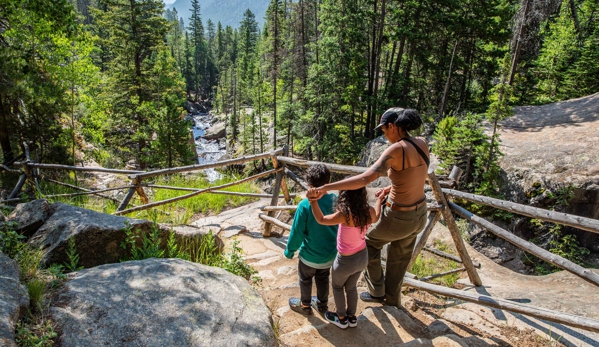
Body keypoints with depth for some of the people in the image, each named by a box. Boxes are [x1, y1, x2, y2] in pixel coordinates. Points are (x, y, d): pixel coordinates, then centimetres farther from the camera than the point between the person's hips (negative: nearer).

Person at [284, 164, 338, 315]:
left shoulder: (305, 205, -27)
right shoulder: (336, 201, -14)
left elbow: (297, 232, -19)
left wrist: (289, 250, -3)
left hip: (310, 255, -4)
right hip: (330, 253, 4)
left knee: (305, 280, 22)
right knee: (323, 279, 27)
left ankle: (305, 305, 43)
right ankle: (322, 304, 46)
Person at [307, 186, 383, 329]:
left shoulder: (345, 215, -33)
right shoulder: (369, 211, -14)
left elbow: (321, 220, -23)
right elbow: (376, 217, 10)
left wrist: (313, 200, -35)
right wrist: (380, 199, 24)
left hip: (346, 261, -5)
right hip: (362, 257, 6)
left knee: (337, 287, 25)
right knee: (351, 287, 29)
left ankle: (341, 318, 42)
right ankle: (352, 317, 47)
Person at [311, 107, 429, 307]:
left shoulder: (396, 149, -26)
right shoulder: (422, 144, -3)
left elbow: (365, 178, -37)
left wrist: (327, 187, -38)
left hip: (399, 218, -7)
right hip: (419, 215, 7)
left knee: (370, 241, 24)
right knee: (399, 259, 28)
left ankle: (377, 291, 38)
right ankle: (392, 298, 50)